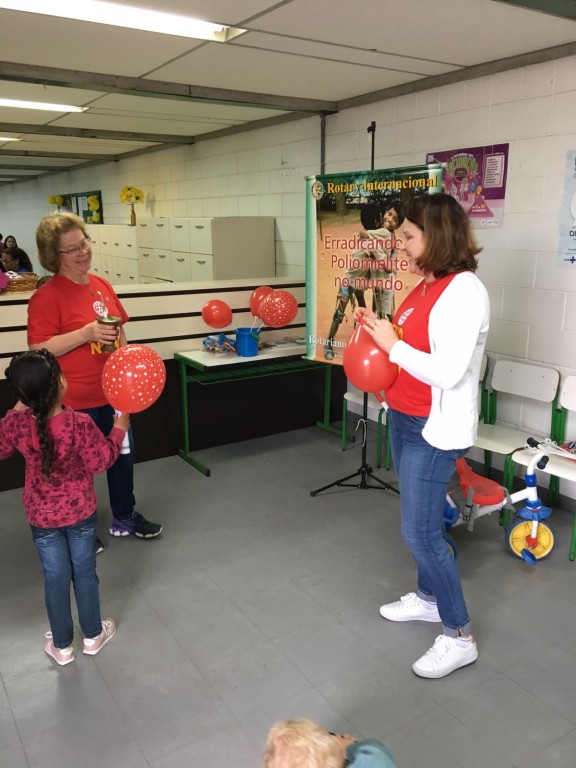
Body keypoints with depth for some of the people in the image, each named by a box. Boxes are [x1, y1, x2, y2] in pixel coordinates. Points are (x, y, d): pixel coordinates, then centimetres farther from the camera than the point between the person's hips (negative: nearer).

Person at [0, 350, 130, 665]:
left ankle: (61, 646, 34)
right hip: (80, 511, -2)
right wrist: (119, 430, -2)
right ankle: (93, 635, 36)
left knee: (55, 578, 17)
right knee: (84, 572, 17)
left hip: (41, 517, 2)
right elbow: (102, 461, -14)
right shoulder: (80, 424, -28)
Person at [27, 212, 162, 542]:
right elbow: (38, 349, -20)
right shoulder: (47, 296, -16)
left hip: (112, 392, 7)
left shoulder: (102, 285, 5)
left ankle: (125, 518, 40)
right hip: (74, 401, -7)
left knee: (123, 454, 19)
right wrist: (87, 333, -27)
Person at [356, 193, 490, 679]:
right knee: (420, 523, 20)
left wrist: (392, 345, -19)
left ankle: (459, 637, 14)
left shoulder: (464, 292, -20)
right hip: (405, 420, 9)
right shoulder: (426, 286, 7)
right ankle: (428, 597, 40)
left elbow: (447, 372, -26)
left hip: (436, 430, -9)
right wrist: (379, 330, -2)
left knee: (421, 532, -3)